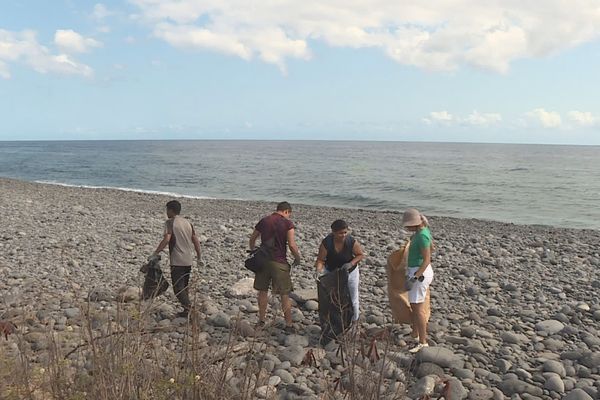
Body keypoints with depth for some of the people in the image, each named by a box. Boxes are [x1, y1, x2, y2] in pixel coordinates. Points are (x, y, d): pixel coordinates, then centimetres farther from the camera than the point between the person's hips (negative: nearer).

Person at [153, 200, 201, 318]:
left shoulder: (170, 222, -7)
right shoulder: (187, 222, 12)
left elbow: (166, 239, -21)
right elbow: (196, 241, 12)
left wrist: (155, 253, -15)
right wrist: (198, 256, 20)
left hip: (177, 261, -7)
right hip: (188, 261, 7)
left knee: (178, 287, -3)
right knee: (185, 286, 17)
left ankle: (188, 308, -17)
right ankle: (187, 310, 19)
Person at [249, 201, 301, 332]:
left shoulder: (263, 221, 7)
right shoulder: (287, 223, -7)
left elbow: (252, 239, 15)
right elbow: (292, 245, -14)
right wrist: (297, 258, 1)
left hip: (263, 260, 4)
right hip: (279, 262, -4)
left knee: (263, 291, 16)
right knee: (285, 294, 5)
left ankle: (261, 321, 24)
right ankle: (289, 324, 11)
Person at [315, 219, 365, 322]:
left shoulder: (352, 242, -25)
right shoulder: (326, 243, -26)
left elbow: (360, 255, -11)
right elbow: (320, 259, -21)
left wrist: (351, 263, -28)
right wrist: (319, 270, -41)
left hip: (350, 273, 0)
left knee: (353, 300, 12)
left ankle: (355, 321, 36)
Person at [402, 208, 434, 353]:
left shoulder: (422, 236, -23)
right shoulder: (424, 230, 6)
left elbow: (427, 260, -26)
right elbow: (432, 246, 24)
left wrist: (415, 276, -30)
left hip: (419, 272, -11)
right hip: (416, 271, 11)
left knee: (418, 308, -6)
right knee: (414, 305, 19)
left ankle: (423, 342, 1)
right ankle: (415, 334, 32)